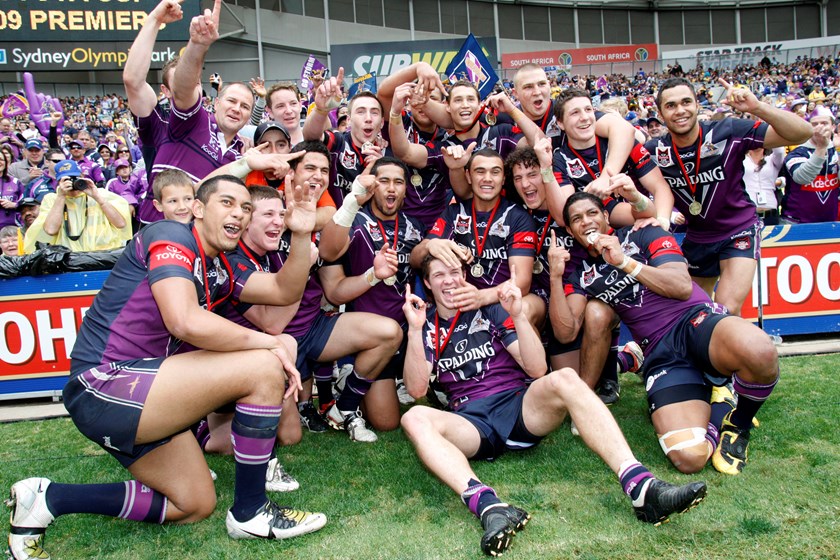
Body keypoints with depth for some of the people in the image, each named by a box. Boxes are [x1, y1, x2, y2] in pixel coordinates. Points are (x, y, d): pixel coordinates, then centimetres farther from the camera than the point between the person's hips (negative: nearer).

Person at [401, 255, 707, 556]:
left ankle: (641, 487, -43)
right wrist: (415, 330, -11)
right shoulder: (426, 324, 12)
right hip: (472, 423, 0)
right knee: (415, 418, -31)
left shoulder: (489, 308, 10)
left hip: (519, 407, 1)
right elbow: (416, 389, -1)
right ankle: (488, 507, -54)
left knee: (563, 379, -30)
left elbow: (537, 369, 1)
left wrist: (518, 314, -12)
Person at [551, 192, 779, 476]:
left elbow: (683, 287, -6)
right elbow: (566, 332, 1)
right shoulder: (582, 274, 16)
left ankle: (740, 423, -6)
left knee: (760, 353, -39)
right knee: (688, 457, -25)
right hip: (661, 354, 1)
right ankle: (718, 409, 10)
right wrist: (556, 276, -8)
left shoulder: (643, 234, 9)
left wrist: (624, 261, -11)